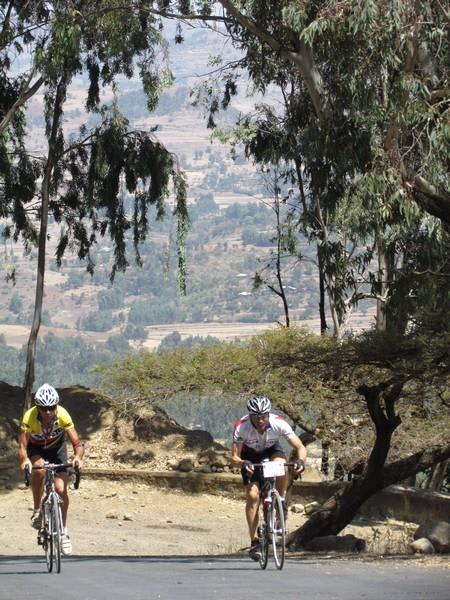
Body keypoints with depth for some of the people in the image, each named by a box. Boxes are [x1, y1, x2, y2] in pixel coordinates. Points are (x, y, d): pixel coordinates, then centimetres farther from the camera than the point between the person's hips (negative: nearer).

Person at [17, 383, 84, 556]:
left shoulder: (63, 415, -32)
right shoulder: (29, 417, -34)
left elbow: (77, 442, -33)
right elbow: (22, 446, -35)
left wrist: (78, 457, -53)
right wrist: (24, 460, -56)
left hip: (57, 447, 1)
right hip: (36, 448, -1)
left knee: (61, 490, -10)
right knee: (39, 469, -35)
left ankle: (63, 531, 9)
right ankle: (37, 510, -14)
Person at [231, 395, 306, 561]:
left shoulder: (279, 424, -32)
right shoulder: (241, 427, -33)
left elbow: (300, 447, -29)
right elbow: (234, 458, -31)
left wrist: (300, 460, -50)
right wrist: (242, 463, -53)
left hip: (272, 450, 0)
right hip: (250, 456, 0)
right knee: (252, 495, -16)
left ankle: (281, 502, -11)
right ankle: (254, 541, -9)